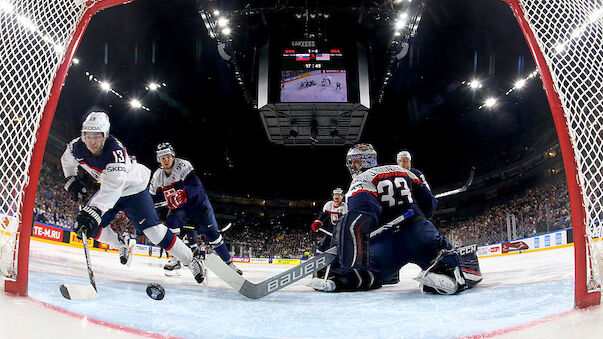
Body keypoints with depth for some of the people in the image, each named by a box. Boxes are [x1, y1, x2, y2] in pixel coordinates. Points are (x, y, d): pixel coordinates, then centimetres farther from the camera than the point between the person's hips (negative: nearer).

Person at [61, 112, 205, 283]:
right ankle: (121, 244, 23)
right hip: (109, 190, 7)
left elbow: (113, 185, -50)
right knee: (89, 226, -4)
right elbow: (67, 161, 11)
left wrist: (94, 210, -61)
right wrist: (71, 180, -4)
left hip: (133, 188, -7)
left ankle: (190, 260, -8)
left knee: (152, 229, -18)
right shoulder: (77, 147, -16)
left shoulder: (115, 150, -38)